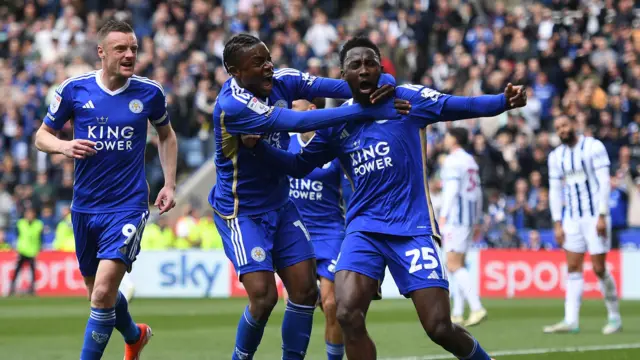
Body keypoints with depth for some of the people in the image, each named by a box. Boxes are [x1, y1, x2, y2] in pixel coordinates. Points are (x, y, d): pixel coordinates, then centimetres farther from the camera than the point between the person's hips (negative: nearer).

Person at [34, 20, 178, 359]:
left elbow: (166, 135, 16)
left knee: (103, 292, -18)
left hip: (128, 206, -3)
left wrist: (169, 184, 7)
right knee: (98, 292, 17)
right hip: (85, 206, 3)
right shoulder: (74, 89, -4)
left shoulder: (149, 92, -3)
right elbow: (42, 136, 5)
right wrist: (64, 146, -17)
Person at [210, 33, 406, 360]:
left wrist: (374, 90, -39)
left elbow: (328, 86, -18)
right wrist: (365, 111, -36)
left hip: (280, 206, 7)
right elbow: (298, 122, -34)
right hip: (241, 212, -7)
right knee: (264, 297, -14)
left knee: (305, 290, 0)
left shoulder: (280, 81, -6)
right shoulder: (232, 106, -27)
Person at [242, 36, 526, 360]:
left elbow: (462, 106, -10)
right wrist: (257, 145, 5)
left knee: (440, 328, -8)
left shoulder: (407, 99, 0)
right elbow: (299, 166, 20)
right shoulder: (337, 123, 11)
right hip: (365, 228, 3)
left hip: (413, 228, -3)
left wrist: (504, 101, -28)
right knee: (348, 315, -20)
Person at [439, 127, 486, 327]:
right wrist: (477, 221, 23)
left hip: (455, 218, -9)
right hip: (470, 217, 9)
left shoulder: (453, 161, -8)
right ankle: (457, 314, 10)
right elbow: (478, 193, 20)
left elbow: (452, 189, -18)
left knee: (454, 265, -12)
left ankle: (477, 307, -22)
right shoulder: (470, 161, 18)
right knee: (458, 265, 11)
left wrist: (443, 216, -22)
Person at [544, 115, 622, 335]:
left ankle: (615, 317, 8)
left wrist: (602, 216, -17)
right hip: (572, 218, 5)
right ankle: (571, 321, -4)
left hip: (595, 216, -5)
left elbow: (604, 183, -10)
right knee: (573, 268, -1)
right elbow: (555, 191, 12)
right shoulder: (556, 156, 10)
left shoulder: (594, 147, -6)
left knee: (599, 269, -6)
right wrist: (557, 224, 4)